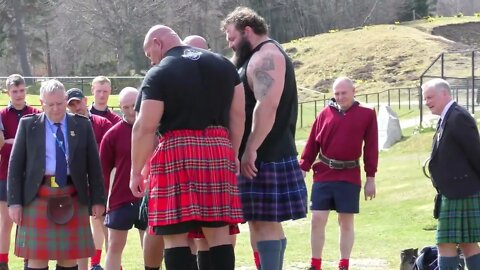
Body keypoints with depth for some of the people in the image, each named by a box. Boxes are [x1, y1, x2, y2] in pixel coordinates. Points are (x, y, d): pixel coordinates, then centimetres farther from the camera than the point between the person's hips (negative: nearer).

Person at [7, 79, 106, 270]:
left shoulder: (82, 125, 7)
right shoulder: (28, 125, 4)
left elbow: (94, 164, 8)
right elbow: (15, 165, 3)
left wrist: (98, 199, 3)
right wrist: (14, 201, -4)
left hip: (72, 200, 1)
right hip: (37, 197, -1)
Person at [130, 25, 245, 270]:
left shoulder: (159, 74, -4)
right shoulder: (224, 65, 14)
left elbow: (145, 128, -9)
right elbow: (238, 114, 13)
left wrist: (136, 171, -3)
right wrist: (232, 154, 20)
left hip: (176, 152, -5)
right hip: (218, 149, 5)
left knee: (175, 234, -2)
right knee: (218, 230, 8)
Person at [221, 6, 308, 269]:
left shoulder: (265, 56, -13)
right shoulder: (264, 57, 21)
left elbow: (267, 105, -25)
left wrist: (250, 150, -26)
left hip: (264, 157, -11)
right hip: (269, 156, 11)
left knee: (263, 223, -13)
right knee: (267, 223, 11)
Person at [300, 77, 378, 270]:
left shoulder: (367, 115, 2)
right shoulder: (325, 114, 5)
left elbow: (371, 148, 2)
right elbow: (312, 144, 7)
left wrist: (370, 178, 1)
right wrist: (302, 170, 2)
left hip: (350, 177, -1)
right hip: (323, 176, 1)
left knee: (346, 222, 5)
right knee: (317, 220, -1)